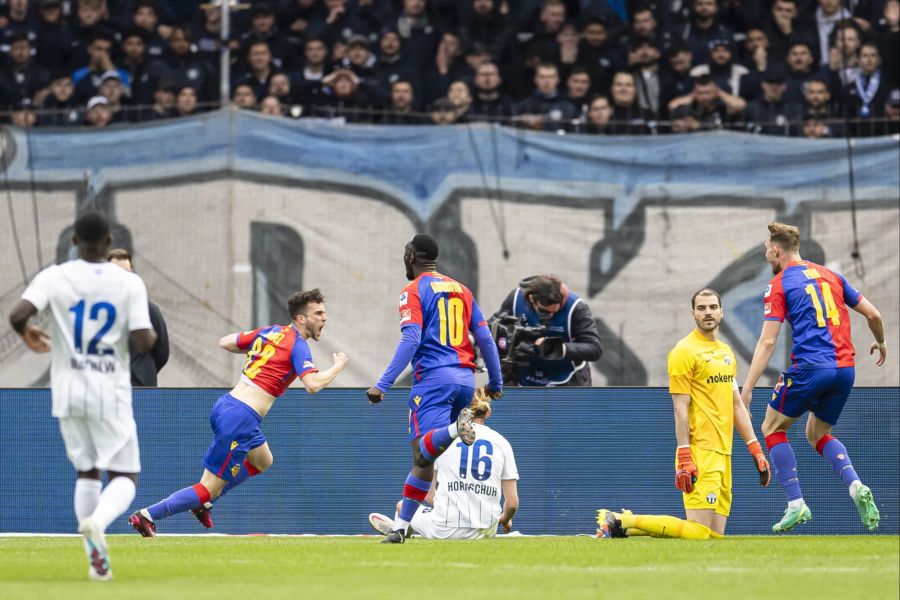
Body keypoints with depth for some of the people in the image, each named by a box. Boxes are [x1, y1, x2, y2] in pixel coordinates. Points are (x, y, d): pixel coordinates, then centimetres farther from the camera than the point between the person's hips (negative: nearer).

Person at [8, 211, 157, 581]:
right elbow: (143, 342, -14)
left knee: (87, 473, 18)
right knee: (124, 476, 4)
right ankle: (98, 521, -29)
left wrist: (27, 333, 6)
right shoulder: (129, 283, -7)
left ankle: (97, 561, 9)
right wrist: (153, 336, 10)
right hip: (110, 393, -3)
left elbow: (18, 315, -17)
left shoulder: (53, 277, -4)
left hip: (68, 391, 3)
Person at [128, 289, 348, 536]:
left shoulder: (269, 331, 14)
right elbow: (313, 384, -23)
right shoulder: (298, 345, -9)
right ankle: (147, 515, -7)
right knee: (210, 487, -4)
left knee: (262, 460, 34)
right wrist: (337, 367, -4)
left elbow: (225, 342, 22)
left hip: (224, 405, 9)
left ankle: (203, 502, 26)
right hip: (241, 418, -9)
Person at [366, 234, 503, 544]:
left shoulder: (413, 291, 0)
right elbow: (485, 338, 15)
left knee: (424, 451, -19)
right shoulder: (461, 290, 19)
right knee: (423, 454, 11)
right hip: (465, 378, 7)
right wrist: (496, 382, 24)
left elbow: (411, 341, -14)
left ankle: (456, 429, -51)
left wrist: (383, 384, -16)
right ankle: (400, 526, 11)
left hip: (433, 378, -6)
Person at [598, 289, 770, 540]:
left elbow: (737, 405, 23)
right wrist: (684, 458, -18)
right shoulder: (685, 351, -6)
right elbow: (681, 409, -11)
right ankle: (621, 522, -7)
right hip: (700, 451, -8)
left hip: (723, 453, 8)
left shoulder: (726, 352, 19)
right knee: (700, 533, -17)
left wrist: (756, 450, 18)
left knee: (716, 535, 2)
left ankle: (626, 524, 12)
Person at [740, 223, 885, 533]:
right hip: (845, 368, 6)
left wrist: (747, 389, -10)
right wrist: (880, 343, 38)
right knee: (818, 434, 23)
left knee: (773, 428, 13)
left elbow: (767, 341, -9)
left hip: (809, 368, -6)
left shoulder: (778, 285, 0)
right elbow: (873, 314, 17)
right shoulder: (830, 275, 16)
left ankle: (796, 504, 0)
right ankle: (856, 487, -3)